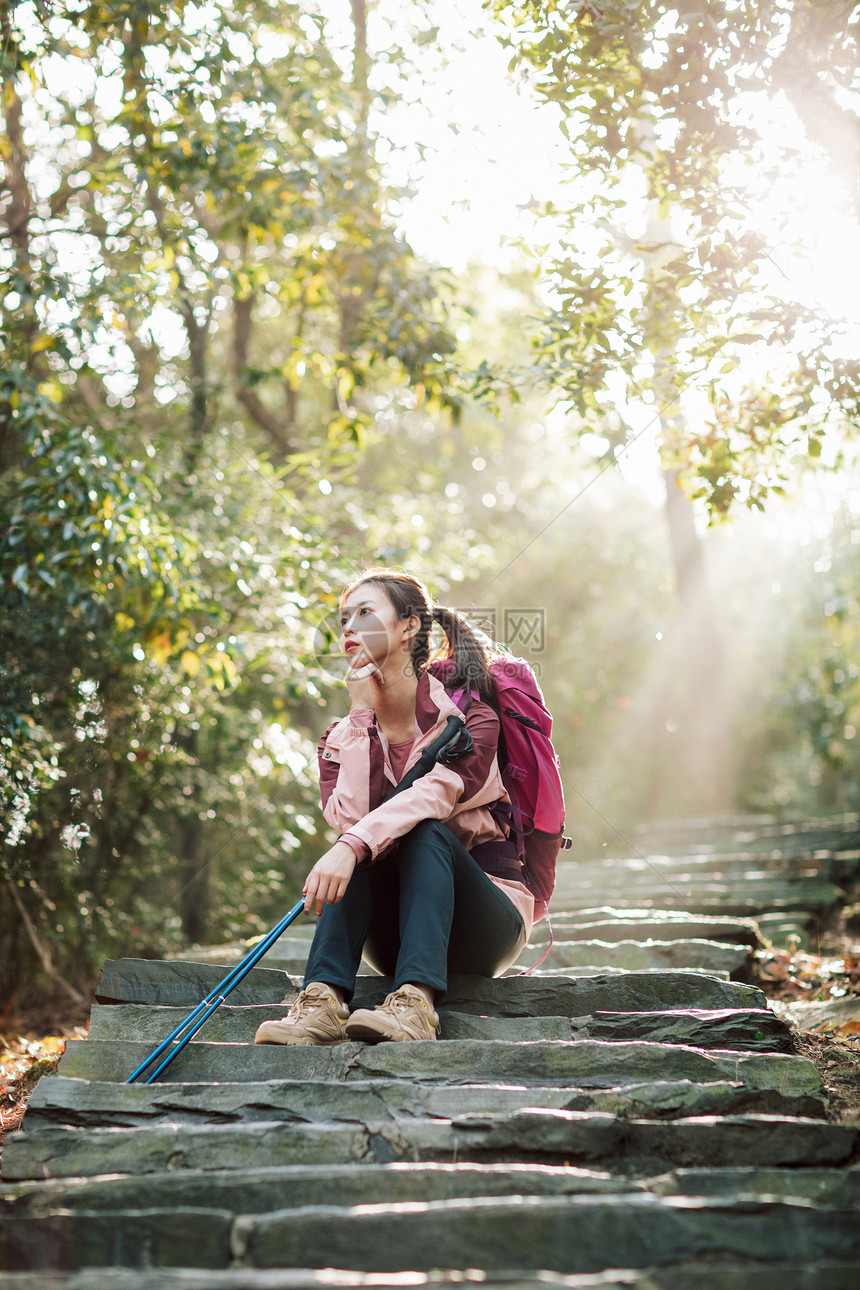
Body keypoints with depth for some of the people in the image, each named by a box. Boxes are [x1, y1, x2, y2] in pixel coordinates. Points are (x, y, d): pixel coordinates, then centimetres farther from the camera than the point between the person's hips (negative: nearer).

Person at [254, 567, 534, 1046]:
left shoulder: (465, 713, -7)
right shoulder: (343, 737, 6)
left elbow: (438, 791, -28)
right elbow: (348, 815, -14)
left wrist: (352, 846, -43)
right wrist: (362, 713, -13)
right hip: (394, 940, 3)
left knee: (426, 832, -31)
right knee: (361, 847, -26)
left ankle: (416, 1002, -47)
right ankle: (324, 999, -41)